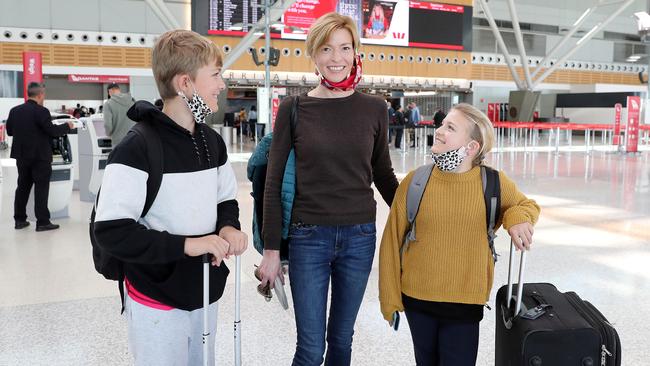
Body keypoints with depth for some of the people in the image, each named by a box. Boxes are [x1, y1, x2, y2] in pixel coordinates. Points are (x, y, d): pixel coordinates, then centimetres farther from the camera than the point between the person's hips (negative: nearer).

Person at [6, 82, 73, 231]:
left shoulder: (14, 111, 4)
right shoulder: (41, 111, -16)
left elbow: (9, 131, 12)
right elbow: (52, 131, -19)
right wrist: (67, 126, -3)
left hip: (22, 156, 6)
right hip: (40, 157, -6)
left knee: (23, 187, 15)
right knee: (41, 188, -1)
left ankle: (19, 219, 20)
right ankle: (42, 222, 0)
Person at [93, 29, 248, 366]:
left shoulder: (212, 141, 5)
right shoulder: (138, 148, -18)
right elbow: (110, 231, -22)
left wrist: (228, 227, -8)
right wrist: (184, 244, -28)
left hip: (205, 293, 7)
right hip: (158, 300, -6)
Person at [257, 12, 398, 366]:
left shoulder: (373, 108, 1)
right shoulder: (293, 108, -4)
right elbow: (274, 182, -2)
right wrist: (271, 248, -4)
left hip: (359, 237, 2)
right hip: (308, 237, -2)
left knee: (342, 337, 17)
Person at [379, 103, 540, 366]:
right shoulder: (415, 182, -10)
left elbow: (527, 205, 12)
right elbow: (392, 241, -3)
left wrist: (518, 217, -12)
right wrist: (390, 299, -1)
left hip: (465, 302, -1)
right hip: (417, 299, 1)